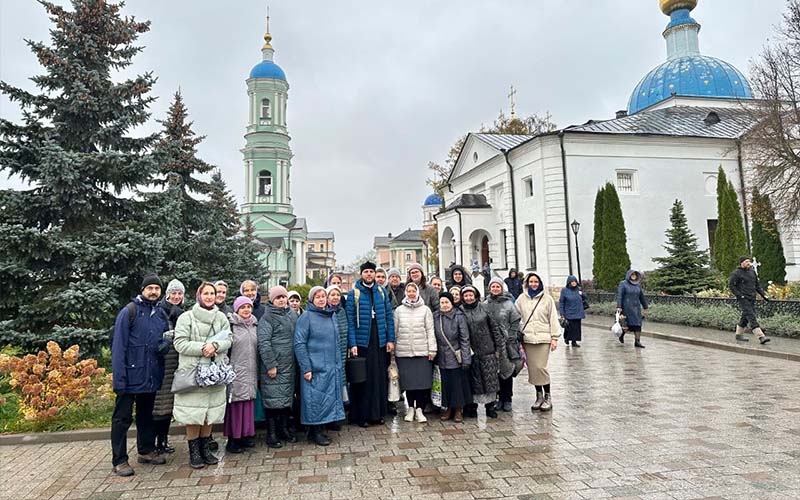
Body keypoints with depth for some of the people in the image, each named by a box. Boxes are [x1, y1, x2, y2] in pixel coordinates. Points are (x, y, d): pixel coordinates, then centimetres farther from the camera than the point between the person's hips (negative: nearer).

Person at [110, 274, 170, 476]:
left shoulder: (161, 314, 9)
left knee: (146, 414, 19)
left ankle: (146, 450, 32)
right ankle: (119, 461, 11)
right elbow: (118, 346, -13)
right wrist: (119, 376, -17)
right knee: (122, 417, 3)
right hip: (131, 375, -6)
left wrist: (164, 344, -7)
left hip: (152, 376, 7)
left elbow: (168, 336, 18)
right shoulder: (129, 312, -10)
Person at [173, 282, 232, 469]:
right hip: (192, 371, -3)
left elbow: (228, 340, 3)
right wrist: (202, 347, -19)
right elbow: (179, 343, -9)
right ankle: (194, 452, 12)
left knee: (210, 412, 9)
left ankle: (205, 448, 23)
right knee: (193, 414, -1)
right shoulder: (186, 317, -2)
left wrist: (215, 345, -17)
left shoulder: (221, 317, 10)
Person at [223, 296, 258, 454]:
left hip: (251, 372, 6)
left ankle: (246, 435, 20)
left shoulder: (254, 325, 14)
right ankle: (232, 439, 7)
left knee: (249, 403, 9)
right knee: (235, 405, -2)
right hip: (236, 371, -6)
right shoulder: (231, 325, -6)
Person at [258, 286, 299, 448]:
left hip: (289, 366, 7)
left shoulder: (292, 315, 12)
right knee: (273, 398, -2)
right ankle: (271, 434, 8)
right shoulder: (267, 318, -9)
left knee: (287, 397, 12)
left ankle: (284, 428, 25)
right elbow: (263, 342, -14)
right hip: (273, 366, -6)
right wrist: (270, 365, -17)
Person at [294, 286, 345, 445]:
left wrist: (339, 364, 13)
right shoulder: (306, 317, -8)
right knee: (316, 399, -1)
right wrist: (306, 368, -16)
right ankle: (315, 432, 14)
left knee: (329, 399, 11)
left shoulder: (331, 316, 11)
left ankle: (319, 430, 24)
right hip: (315, 368, -6)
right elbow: (299, 344, -12)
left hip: (332, 368, 7)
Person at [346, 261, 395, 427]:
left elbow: (389, 316, 9)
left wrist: (390, 339, 2)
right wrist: (352, 343, -13)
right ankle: (361, 415, 11)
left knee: (380, 377, 7)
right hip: (362, 341, -3)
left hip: (380, 341, 3)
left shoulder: (382, 292, 9)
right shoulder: (354, 293, -2)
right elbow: (350, 320, -6)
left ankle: (378, 413, 19)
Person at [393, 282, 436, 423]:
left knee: (422, 380, -1)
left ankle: (419, 409, 10)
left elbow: (430, 331, 3)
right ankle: (410, 408, 20)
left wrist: (432, 349, -2)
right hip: (403, 352, 1)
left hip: (422, 351, -1)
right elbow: (395, 331, 9)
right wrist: (393, 350, 6)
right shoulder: (399, 310, 7)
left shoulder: (425, 310, 5)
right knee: (408, 381, 5)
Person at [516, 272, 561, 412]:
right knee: (532, 368, 4)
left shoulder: (547, 298, 3)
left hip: (543, 338, -2)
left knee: (541, 367, -8)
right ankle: (539, 396, 18)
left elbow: (553, 319, 2)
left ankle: (547, 396, 7)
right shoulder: (521, 299, 8)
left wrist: (554, 337, -2)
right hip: (527, 338, 3)